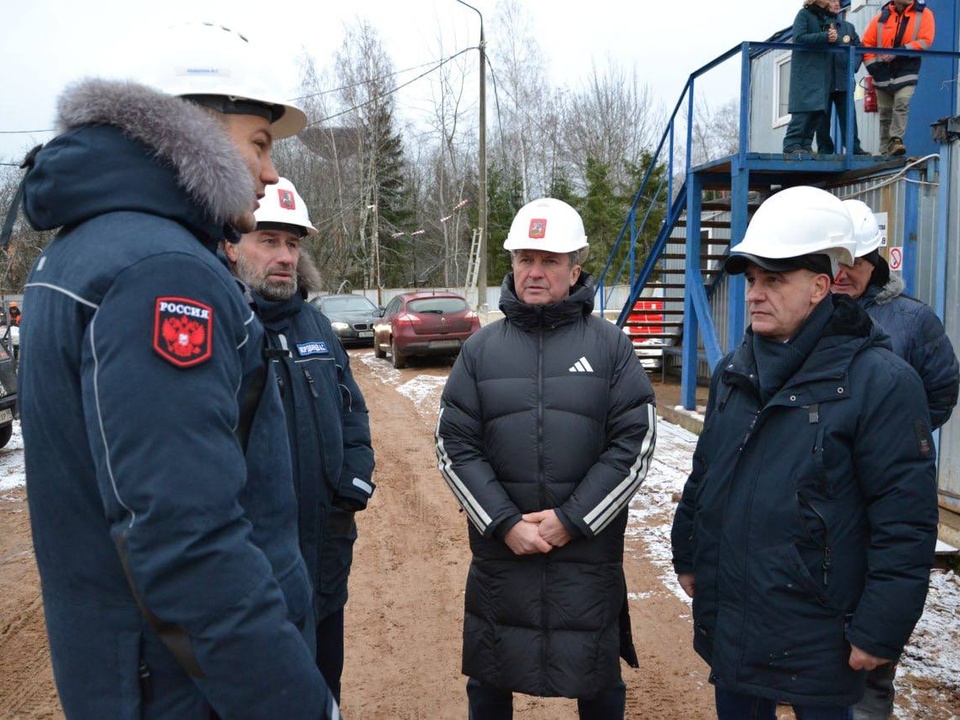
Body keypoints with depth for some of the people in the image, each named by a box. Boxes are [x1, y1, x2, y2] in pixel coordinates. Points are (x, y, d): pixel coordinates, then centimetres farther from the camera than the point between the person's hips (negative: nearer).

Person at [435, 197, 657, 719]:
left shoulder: (609, 345, -1)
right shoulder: (482, 348, 3)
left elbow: (635, 442, -5)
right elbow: (455, 446, -1)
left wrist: (572, 519, -12)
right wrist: (504, 522, -11)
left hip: (590, 548, -1)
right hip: (499, 548, 2)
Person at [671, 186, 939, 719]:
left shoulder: (880, 381, -16)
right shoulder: (734, 370, 5)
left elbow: (906, 523, -16)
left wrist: (880, 630, -15)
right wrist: (687, 556, 17)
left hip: (815, 633, -6)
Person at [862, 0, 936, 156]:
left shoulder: (923, 14, 1)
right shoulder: (882, 16, 6)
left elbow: (925, 41, -10)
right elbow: (867, 43, 7)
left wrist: (899, 52, -18)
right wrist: (872, 66, -4)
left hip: (907, 72, -2)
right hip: (883, 73, 3)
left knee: (902, 104, -24)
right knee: (885, 113, 6)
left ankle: (896, 140, -23)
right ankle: (886, 151, 14)